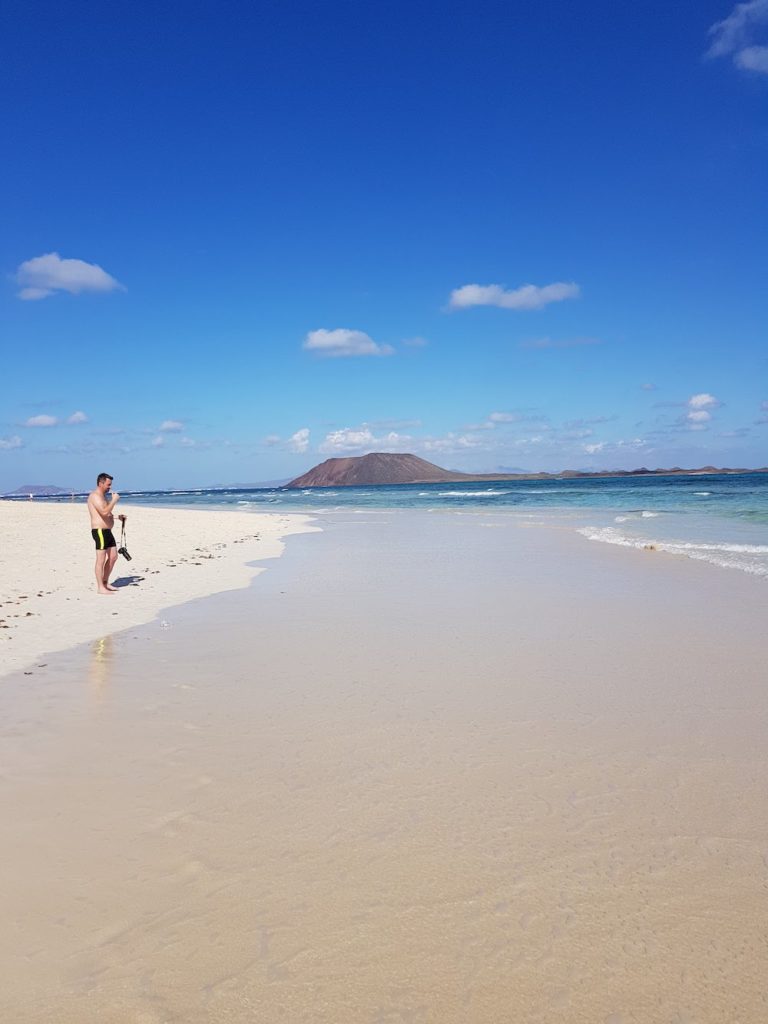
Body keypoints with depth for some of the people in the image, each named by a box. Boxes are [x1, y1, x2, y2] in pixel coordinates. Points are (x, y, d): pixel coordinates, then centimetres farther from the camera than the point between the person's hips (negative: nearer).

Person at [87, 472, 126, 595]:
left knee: (113, 557, 12)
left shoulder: (103, 496, 19)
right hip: (100, 532, -10)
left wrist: (118, 517, 15)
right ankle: (100, 588, -1)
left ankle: (105, 583, 22)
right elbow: (104, 512, -26)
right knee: (101, 559, -6)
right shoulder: (95, 496, -13)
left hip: (107, 531, 10)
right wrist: (114, 500, -16)